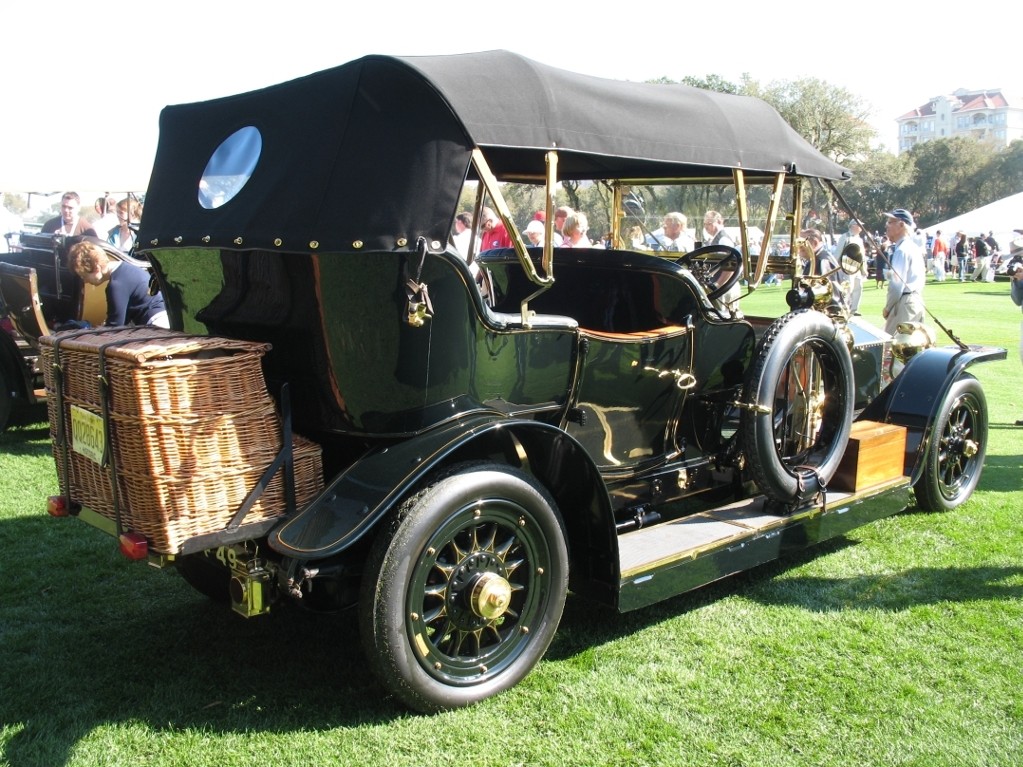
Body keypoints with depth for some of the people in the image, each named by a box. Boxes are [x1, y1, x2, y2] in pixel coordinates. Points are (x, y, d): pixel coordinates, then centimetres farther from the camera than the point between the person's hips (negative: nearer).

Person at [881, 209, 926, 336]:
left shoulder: (902, 250, -15)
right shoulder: (915, 247, 15)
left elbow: (897, 283, -19)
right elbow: (922, 278, 19)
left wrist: (887, 308, -10)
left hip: (904, 303, -10)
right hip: (917, 300, 10)